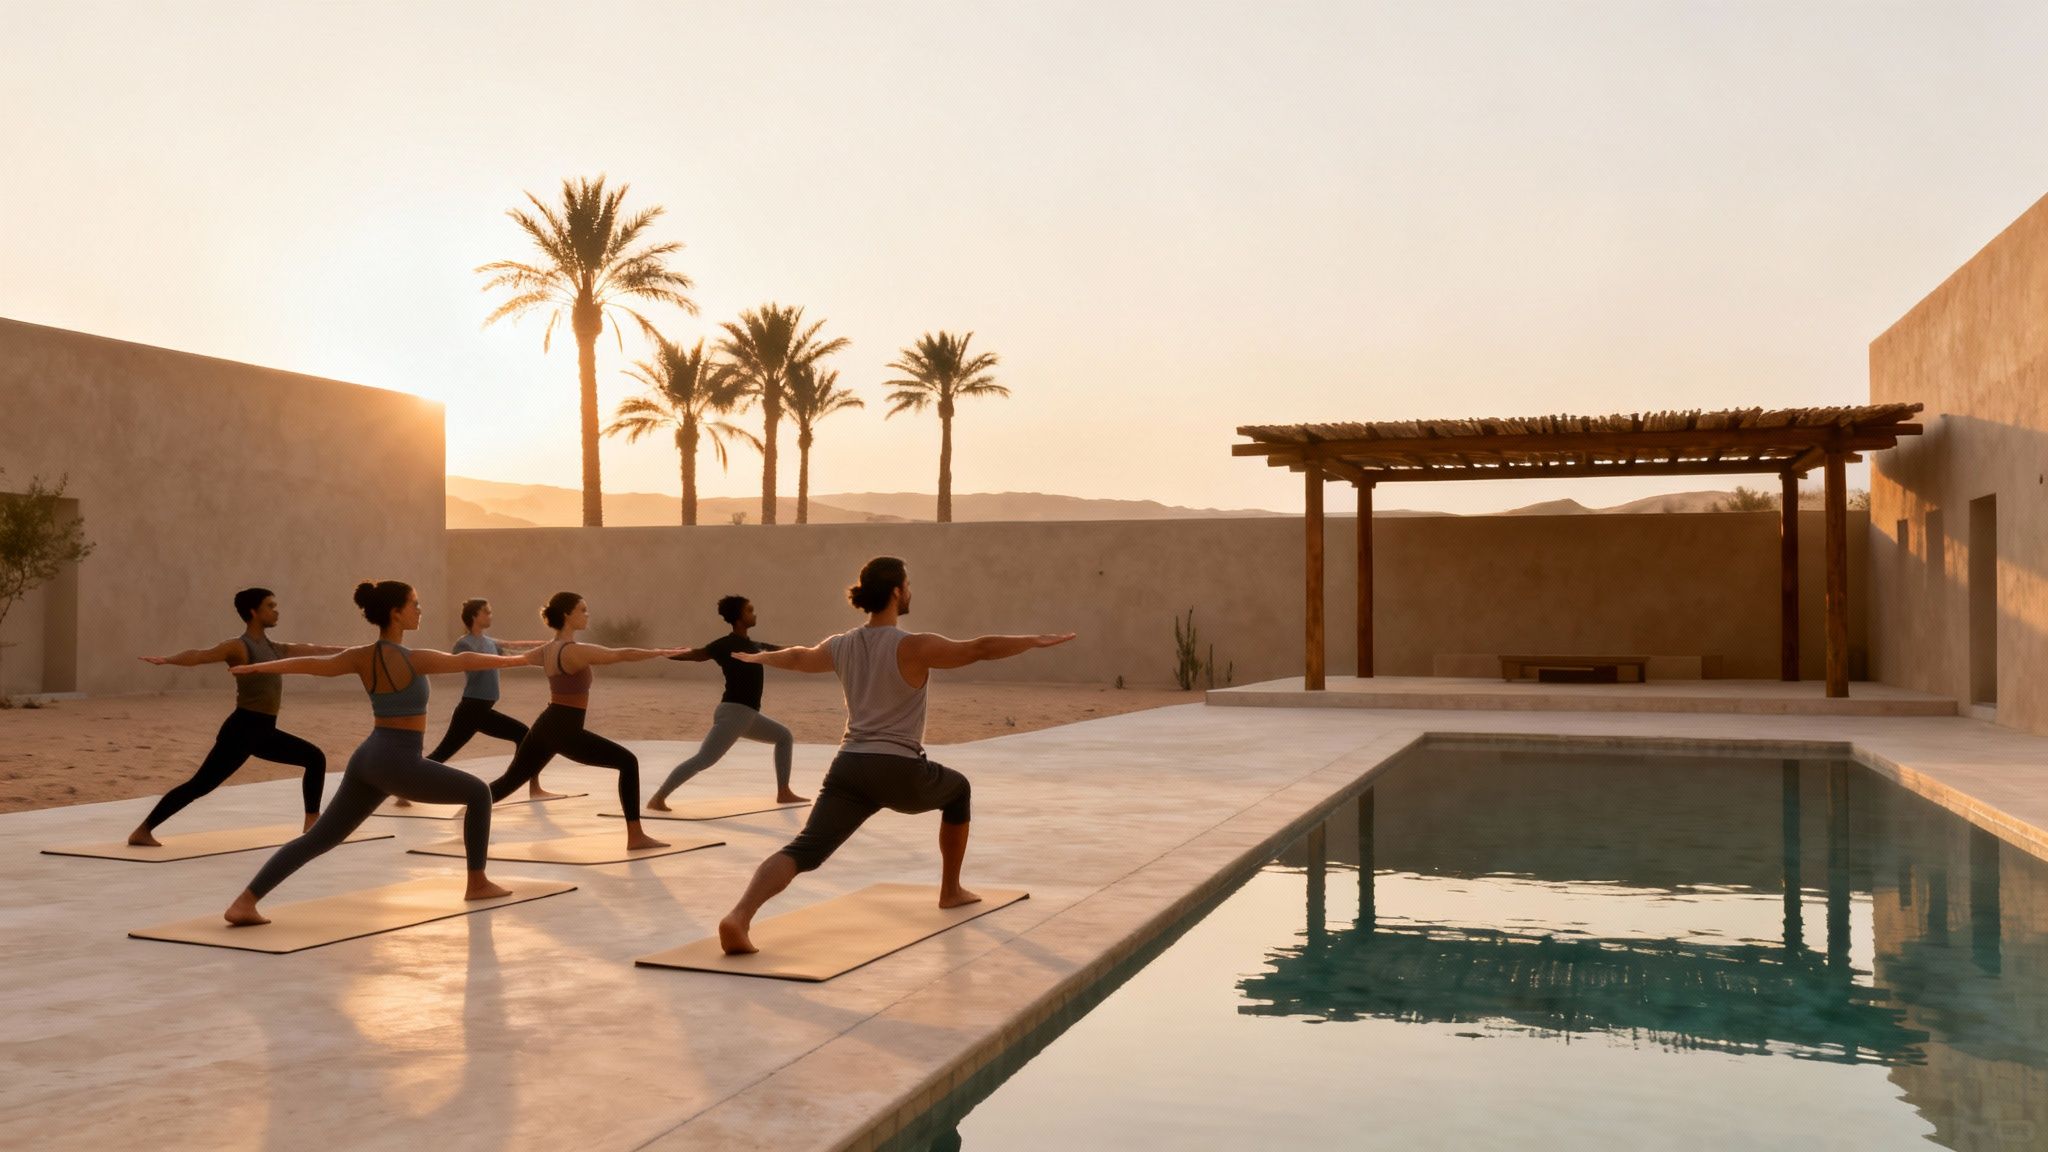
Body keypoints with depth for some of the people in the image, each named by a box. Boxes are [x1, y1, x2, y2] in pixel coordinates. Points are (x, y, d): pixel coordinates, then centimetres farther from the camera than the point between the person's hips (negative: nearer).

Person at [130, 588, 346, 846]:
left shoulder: (274, 648, 16)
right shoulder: (239, 647, -9)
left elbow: (311, 649, 27)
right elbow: (200, 655, -25)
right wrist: (167, 659, -44)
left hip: (264, 731, 9)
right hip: (242, 729, -9)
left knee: (315, 758, 14)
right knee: (199, 785, -11)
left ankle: (312, 822, 19)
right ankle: (142, 831, -6)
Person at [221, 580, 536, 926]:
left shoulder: (361, 657, 5)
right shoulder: (414, 660, -13)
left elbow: (312, 664, 10)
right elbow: (464, 660, -3)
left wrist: (257, 667, 23)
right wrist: (514, 660, 12)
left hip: (367, 758, 7)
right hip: (399, 761, -7)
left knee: (318, 837, 10)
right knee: (478, 794, 9)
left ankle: (244, 903, 2)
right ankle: (477, 884, 15)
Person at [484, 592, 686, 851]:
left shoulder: (547, 649, 11)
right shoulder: (576, 651, -17)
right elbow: (622, 654, -26)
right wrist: (663, 652, -23)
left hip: (545, 726, 9)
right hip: (566, 731, -9)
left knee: (512, 779, 24)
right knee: (628, 763, -6)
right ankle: (635, 836, -8)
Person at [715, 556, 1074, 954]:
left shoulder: (840, 646, 10)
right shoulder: (914, 647, -9)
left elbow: (796, 657, 29)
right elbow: (982, 649, -12)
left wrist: (757, 657, 49)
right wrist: (1037, 640, -3)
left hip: (848, 769, 4)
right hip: (900, 773, -4)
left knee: (804, 851, -6)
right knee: (959, 789, 27)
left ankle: (739, 917, -31)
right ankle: (951, 890, 35)